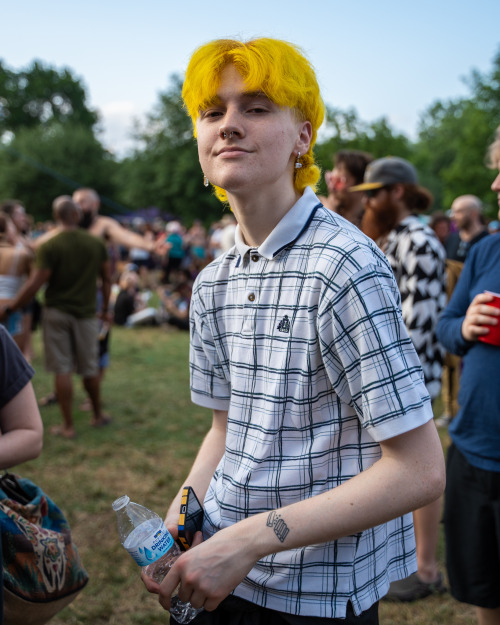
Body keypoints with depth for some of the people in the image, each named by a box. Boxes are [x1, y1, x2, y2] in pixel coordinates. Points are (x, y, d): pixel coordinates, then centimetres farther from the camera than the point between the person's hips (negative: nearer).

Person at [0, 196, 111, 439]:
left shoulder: (49, 247, -13)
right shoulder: (96, 244, -1)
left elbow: (35, 284, -15)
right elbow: (107, 280, 7)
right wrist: (105, 308, 21)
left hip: (56, 312, -3)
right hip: (86, 312, 3)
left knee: (62, 369, 3)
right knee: (90, 368, 15)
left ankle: (68, 426, 8)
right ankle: (98, 415, 30)